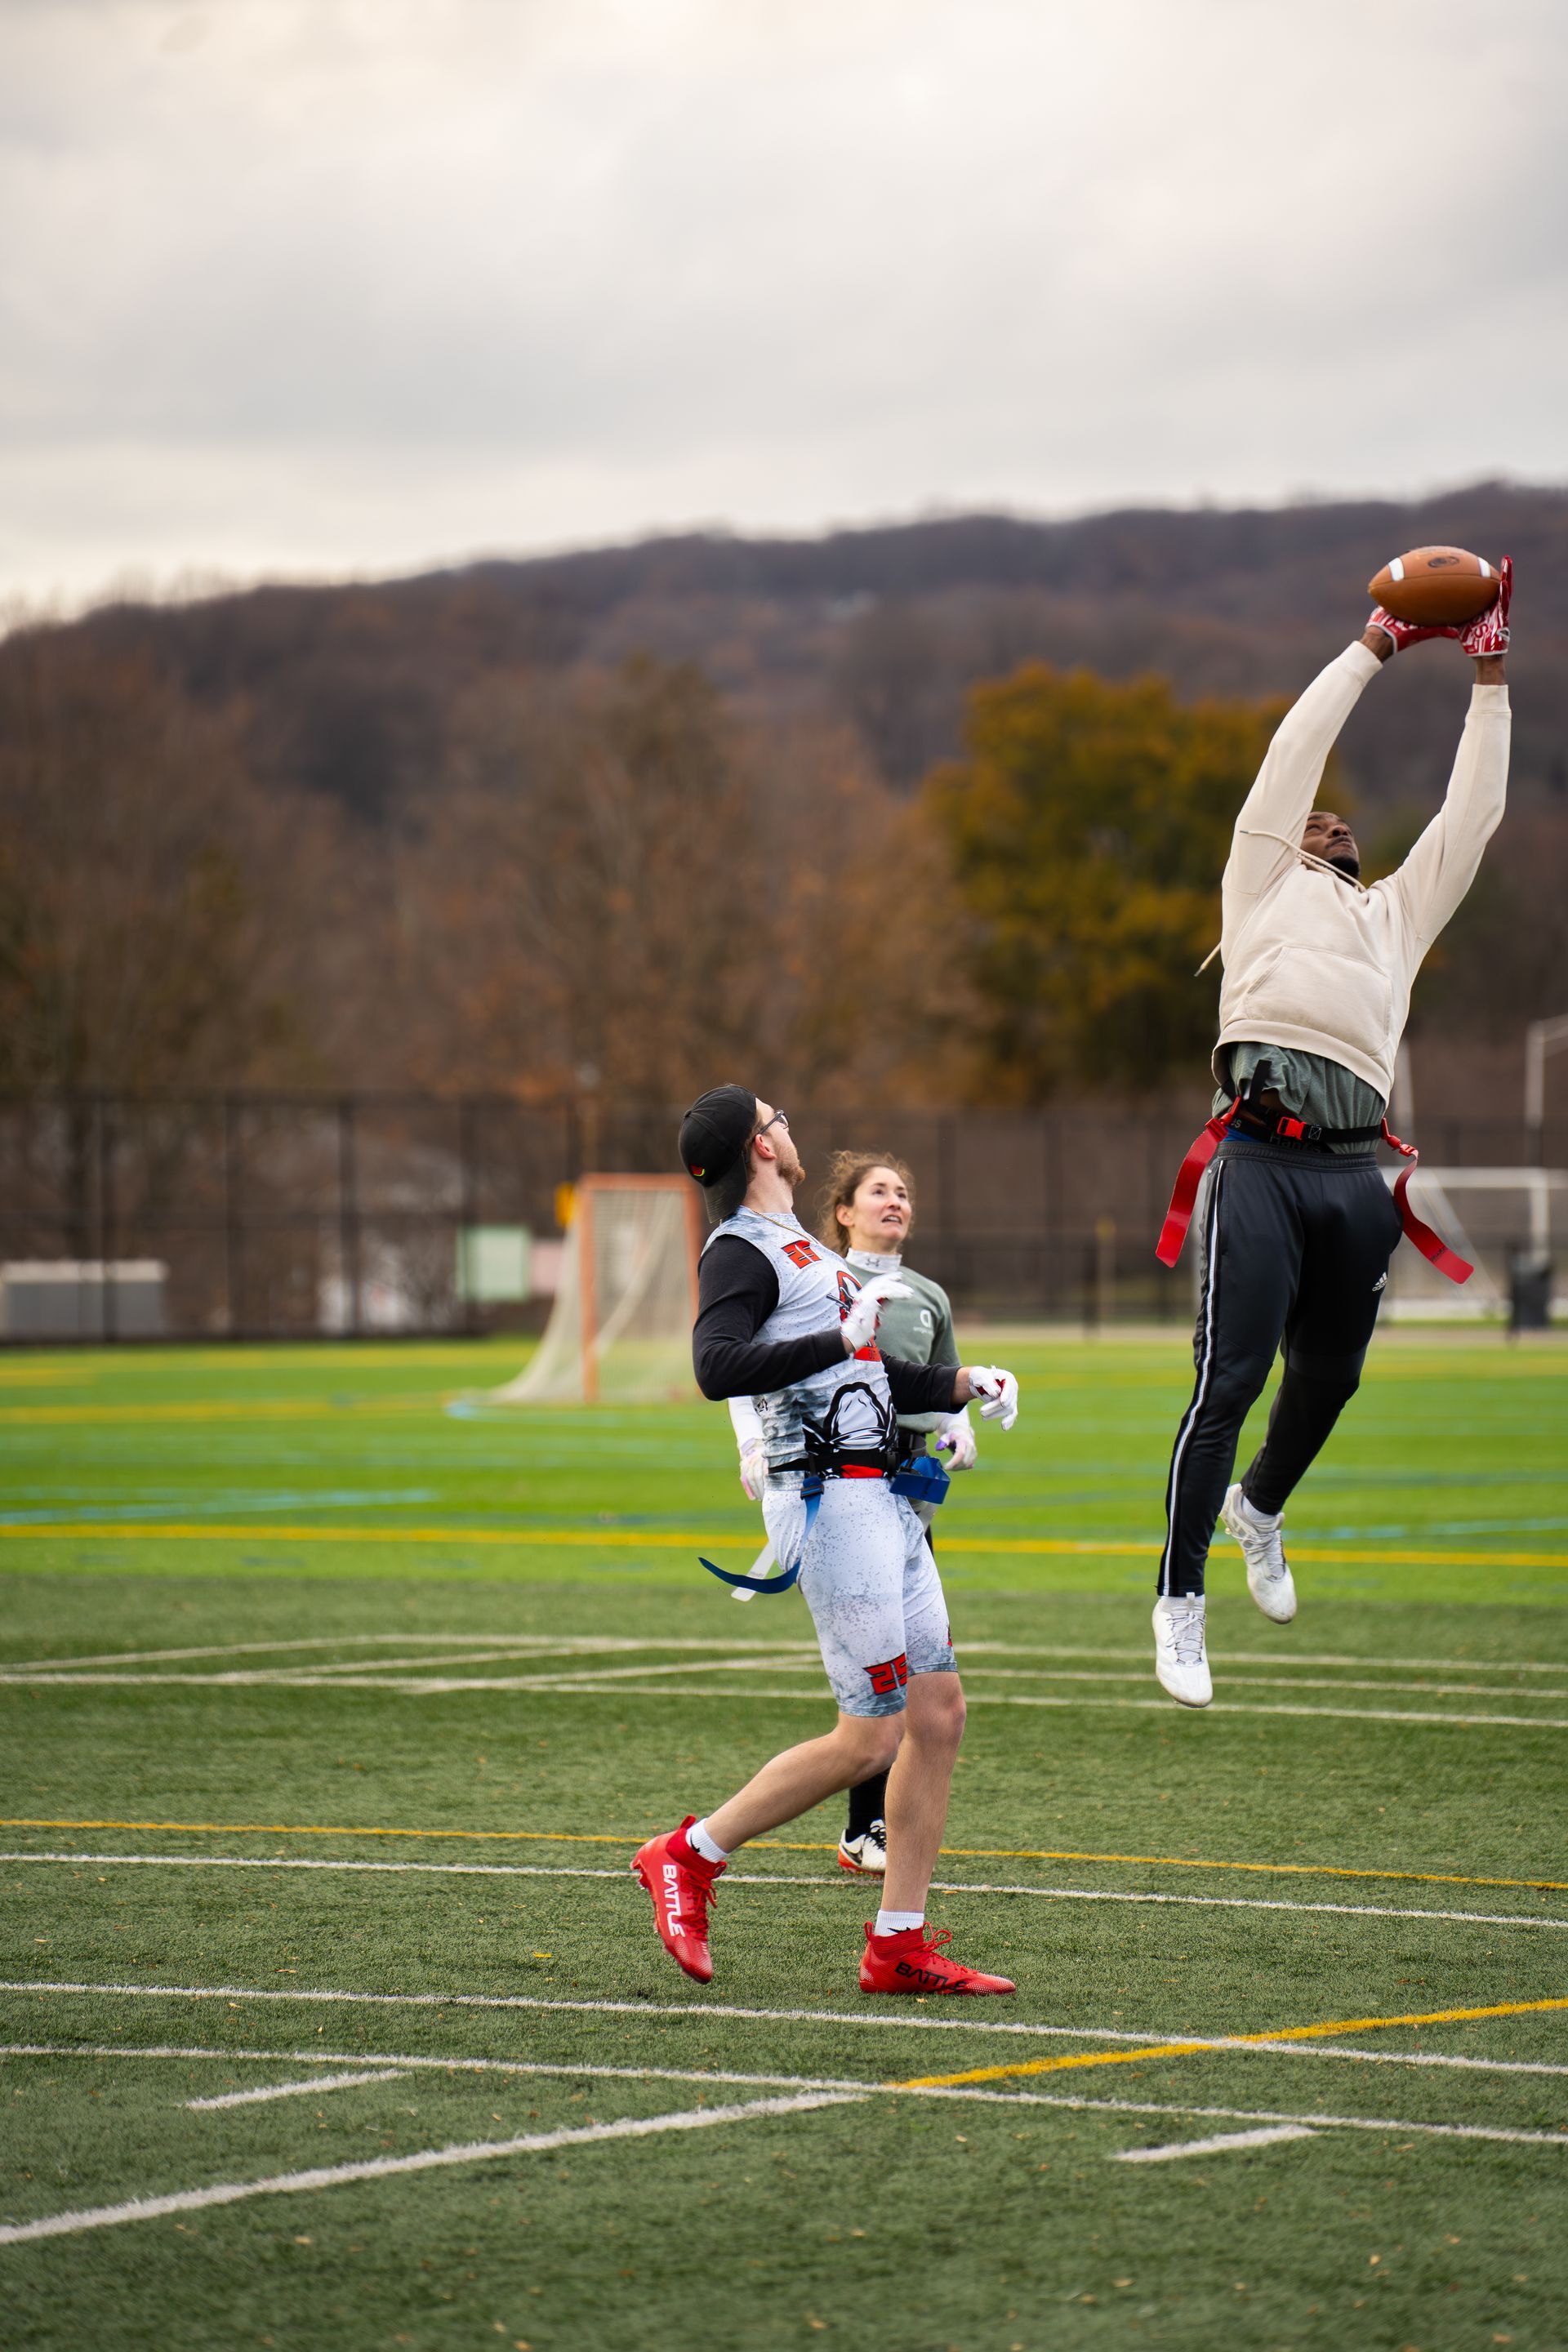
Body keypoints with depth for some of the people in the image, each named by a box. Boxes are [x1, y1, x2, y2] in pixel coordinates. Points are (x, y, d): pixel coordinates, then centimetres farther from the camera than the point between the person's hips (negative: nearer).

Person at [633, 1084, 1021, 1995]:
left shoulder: (801, 1245, 21)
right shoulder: (740, 1251, -9)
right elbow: (718, 1367, -27)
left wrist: (968, 1383, 18)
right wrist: (844, 1338, -28)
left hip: (882, 1499, 10)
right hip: (829, 1500, -10)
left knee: (939, 1713, 6)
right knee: (871, 1735, -9)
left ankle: (900, 1945, 10)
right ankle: (689, 1856, 4)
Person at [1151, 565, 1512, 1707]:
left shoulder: (1398, 913, 30)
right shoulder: (1265, 883, 19)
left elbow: (1473, 812, 27)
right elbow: (1293, 757, 14)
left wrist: (1489, 674, 26)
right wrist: (1370, 650, 20)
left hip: (1357, 1173, 5)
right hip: (1264, 1160, -5)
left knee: (1328, 1380, 15)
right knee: (1229, 1384, -9)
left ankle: (1261, 1505, 45)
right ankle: (1181, 1598, -3)